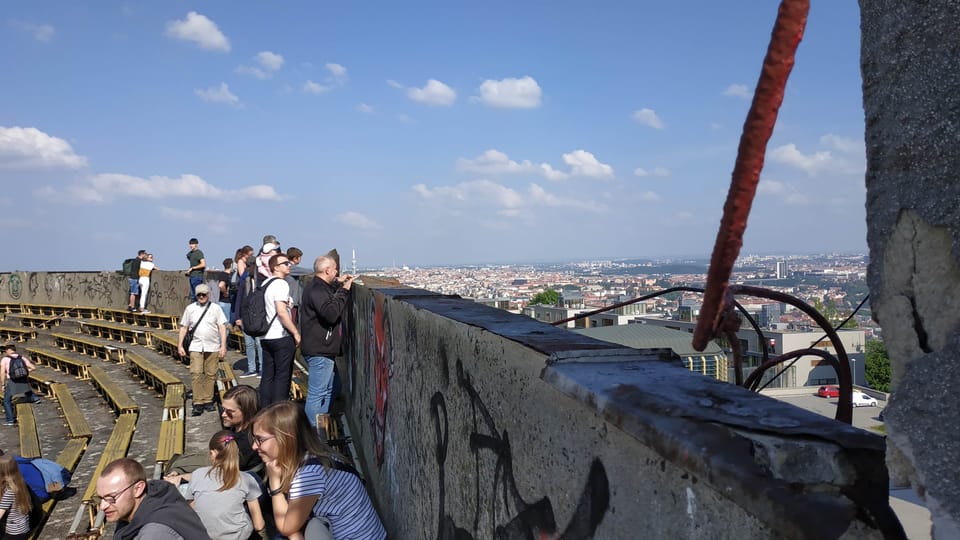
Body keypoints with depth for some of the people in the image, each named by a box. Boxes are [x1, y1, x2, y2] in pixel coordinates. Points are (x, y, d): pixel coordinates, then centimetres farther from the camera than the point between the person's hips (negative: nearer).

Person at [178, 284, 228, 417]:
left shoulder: (216, 308, 3)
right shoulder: (190, 308, 7)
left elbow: (222, 327, 1)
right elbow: (183, 327, 11)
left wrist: (223, 346, -5)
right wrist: (180, 345, 6)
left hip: (213, 347, 0)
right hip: (196, 346, 0)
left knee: (211, 375, 4)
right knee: (196, 374, -9)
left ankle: (208, 401, 15)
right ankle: (198, 403, -5)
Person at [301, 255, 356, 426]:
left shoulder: (316, 286, 14)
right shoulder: (316, 290, -19)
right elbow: (331, 313, -30)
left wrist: (338, 283, 22)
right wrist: (343, 291, -23)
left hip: (322, 349, 12)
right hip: (319, 350, -12)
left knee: (327, 390, 20)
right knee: (316, 394, -6)